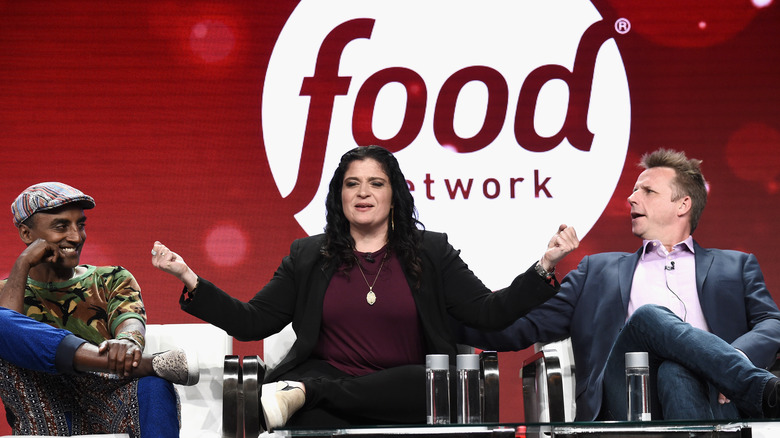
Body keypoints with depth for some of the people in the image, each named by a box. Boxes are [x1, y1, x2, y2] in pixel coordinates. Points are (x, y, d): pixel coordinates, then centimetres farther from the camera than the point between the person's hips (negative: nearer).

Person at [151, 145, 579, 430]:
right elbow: (251, 322, 14)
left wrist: (545, 266, -3)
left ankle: (303, 391, -32)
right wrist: (189, 279, 4)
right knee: (316, 418, -41)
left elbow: (491, 313, 10)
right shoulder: (308, 257, 19)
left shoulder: (431, 252, 17)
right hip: (329, 390, -2)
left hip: (404, 395, 3)